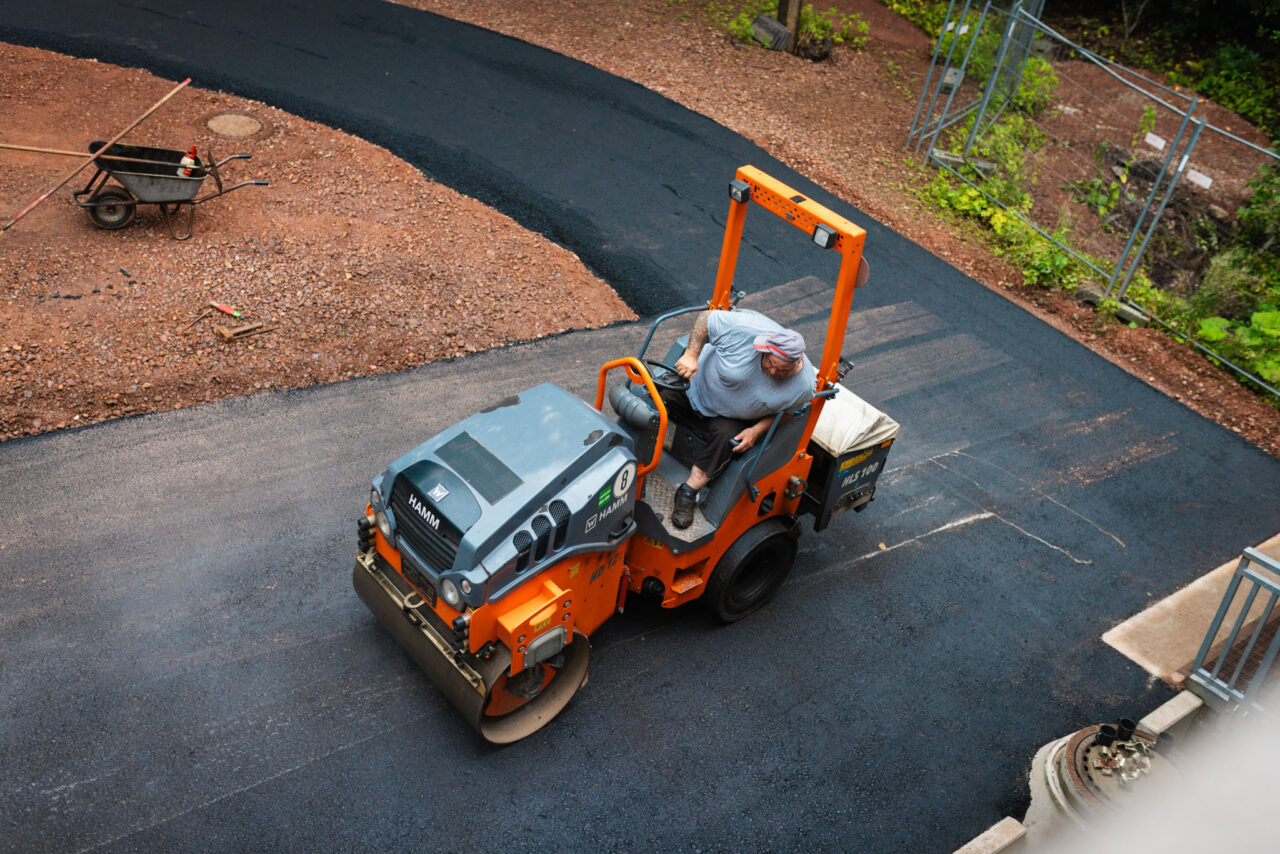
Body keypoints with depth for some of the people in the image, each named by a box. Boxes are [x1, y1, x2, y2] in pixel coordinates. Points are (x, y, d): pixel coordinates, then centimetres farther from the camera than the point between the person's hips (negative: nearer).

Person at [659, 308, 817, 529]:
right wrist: (691, 354, -32)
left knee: (727, 438, -30)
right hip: (696, 384, 0)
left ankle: (688, 493, -19)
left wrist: (757, 430, -18)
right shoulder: (746, 330, -31)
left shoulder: (804, 386, -21)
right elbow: (705, 318, -20)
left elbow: (783, 412, -3)